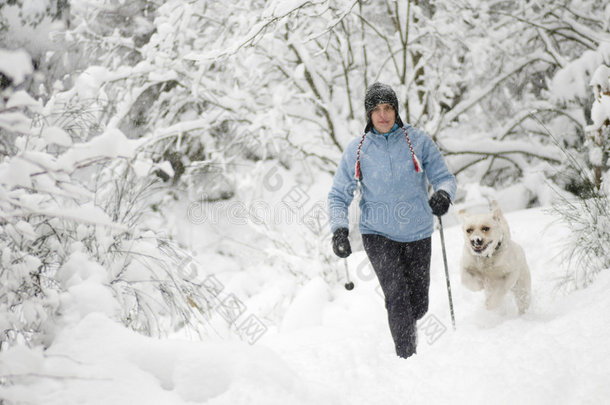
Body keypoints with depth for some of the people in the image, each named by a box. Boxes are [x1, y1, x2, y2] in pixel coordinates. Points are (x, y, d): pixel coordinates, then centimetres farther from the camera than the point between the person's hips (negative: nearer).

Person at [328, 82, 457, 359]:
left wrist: (443, 194, -24)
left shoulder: (418, 141, -2)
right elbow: (338, 196, 4)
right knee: (397, 295, -20)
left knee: (418, 305, 10)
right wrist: (339, 229, -13)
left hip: (417, 233, 1)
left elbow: (444, 177, 0)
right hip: (377, 233, -1)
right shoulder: (356, 150, -1)